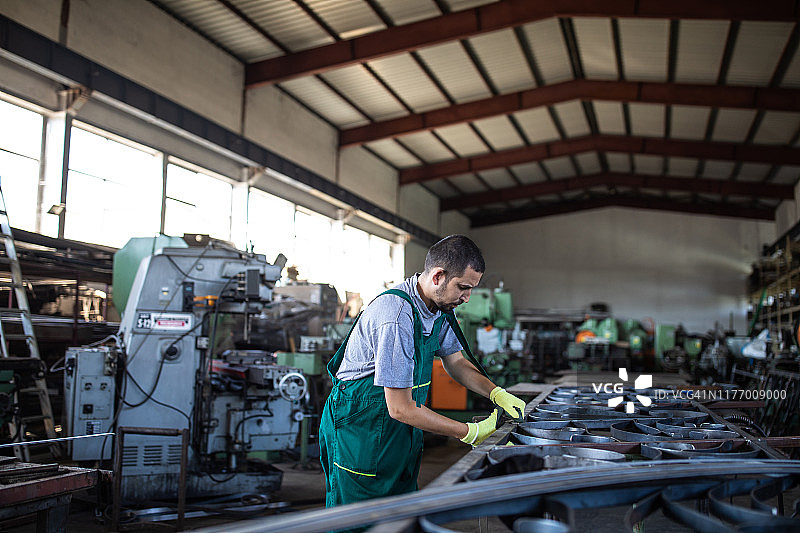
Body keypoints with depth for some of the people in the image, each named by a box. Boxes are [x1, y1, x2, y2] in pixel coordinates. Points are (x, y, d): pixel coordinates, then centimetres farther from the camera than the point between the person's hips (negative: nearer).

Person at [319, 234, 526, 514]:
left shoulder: (440, 307, -1)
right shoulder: (397, 317, -30)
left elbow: (455, 361, 14)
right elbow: (400, 408, -27)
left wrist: (497, 393, -3)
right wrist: (471, 433, -20)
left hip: (402, 429, 8)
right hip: (361, 429, -8)